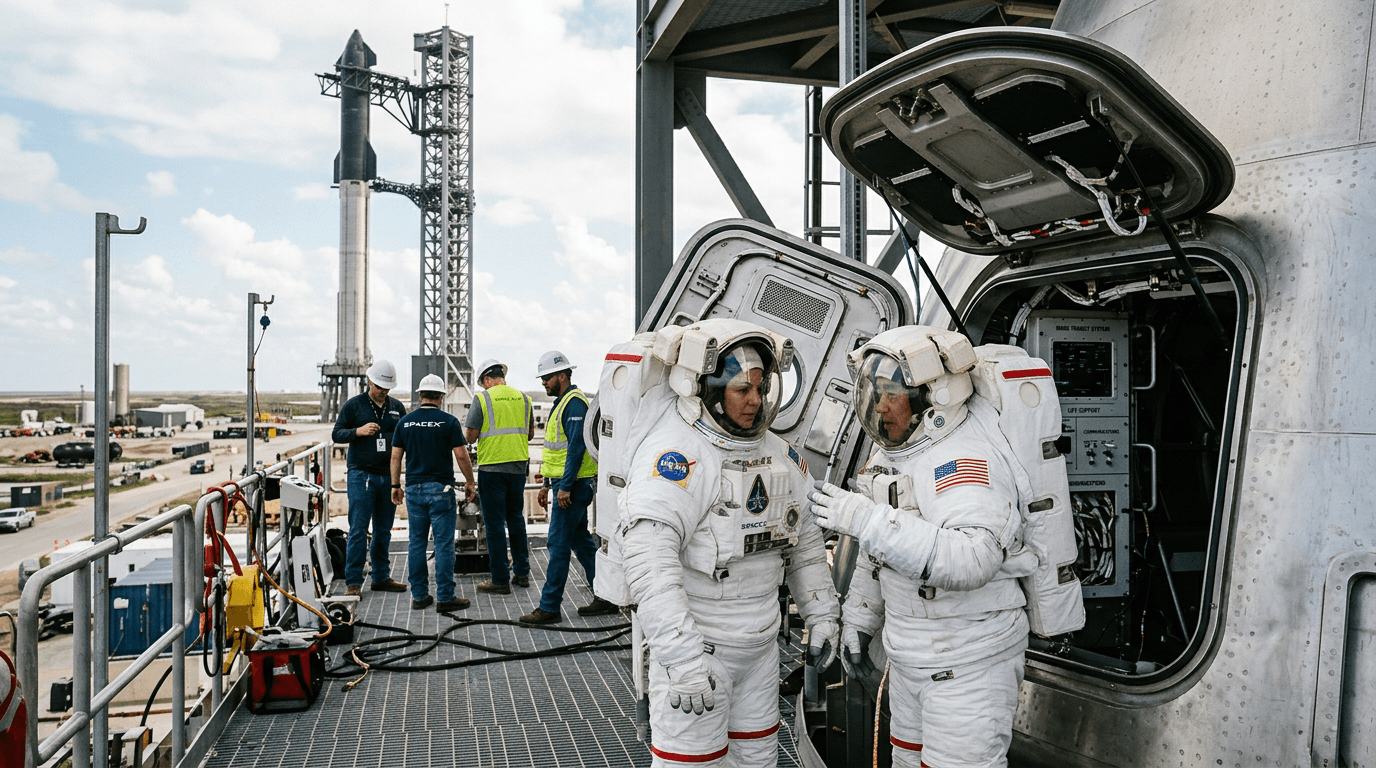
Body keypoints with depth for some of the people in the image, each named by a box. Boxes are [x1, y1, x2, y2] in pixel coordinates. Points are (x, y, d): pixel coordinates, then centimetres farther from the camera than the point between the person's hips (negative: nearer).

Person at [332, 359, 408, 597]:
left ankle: (382, 577, 20)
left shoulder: (397, 407, 13)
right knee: (358, 529, -5)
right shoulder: (353, 405, 3)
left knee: (384, 530, 10)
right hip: (361, 474, -4)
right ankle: (353, 581, 1)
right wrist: (359, 431, -16)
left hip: (389, 475, 4)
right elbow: (337, 433, 1)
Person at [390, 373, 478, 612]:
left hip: (414, 488, 4)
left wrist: (395, 486, 15)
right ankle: (445, 597, 1)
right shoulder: (448, 422, -6)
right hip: (440, 488, -4)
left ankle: (419, 595, 14)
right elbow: (461, 456, -7)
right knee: (444, 544, -1)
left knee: (417, 542, 10)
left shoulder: (405, 421, 5)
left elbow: (395, 456, 6)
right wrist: (470, 483, 4)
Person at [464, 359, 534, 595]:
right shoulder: (523, 398, 6)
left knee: (495, 523, 1)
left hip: (492, 467, -5)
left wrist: (483, 432, 11)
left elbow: (470, 436, -10)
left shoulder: (482, 398, -8)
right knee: (516, 518, 17)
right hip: (518, 466, 5)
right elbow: (530, 433, 14)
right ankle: (522, 573, 23)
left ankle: (500, 580, 5)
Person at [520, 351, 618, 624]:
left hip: (573, 485, -11)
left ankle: (549, 607, 0)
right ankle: (606, 598, 19)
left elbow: (576, 446, -21)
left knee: (559, 543, -6)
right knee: (580, 540, 13)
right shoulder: (562, 403, 18)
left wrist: (564, 486, -23)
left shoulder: (574, 402, -14)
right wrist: (547, 484, 22)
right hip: (564, 483, 11)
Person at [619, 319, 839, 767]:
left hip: (760, 644, 8)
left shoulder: (775, 450, 7)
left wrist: (821, 615, 14)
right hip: (695, 644, -7)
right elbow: (648, 558, -31)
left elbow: (803, 539, 17)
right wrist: (682, 656, -35)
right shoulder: (677, 453, -20)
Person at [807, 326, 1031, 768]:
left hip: (970, 661, -9)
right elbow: (877, 553, 16)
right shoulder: (895, 454, 5)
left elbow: (970, 561, -40)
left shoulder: (965, 459, -25)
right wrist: (857, 622, 17)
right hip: (912, 657, 9)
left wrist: (865, 519, -38)